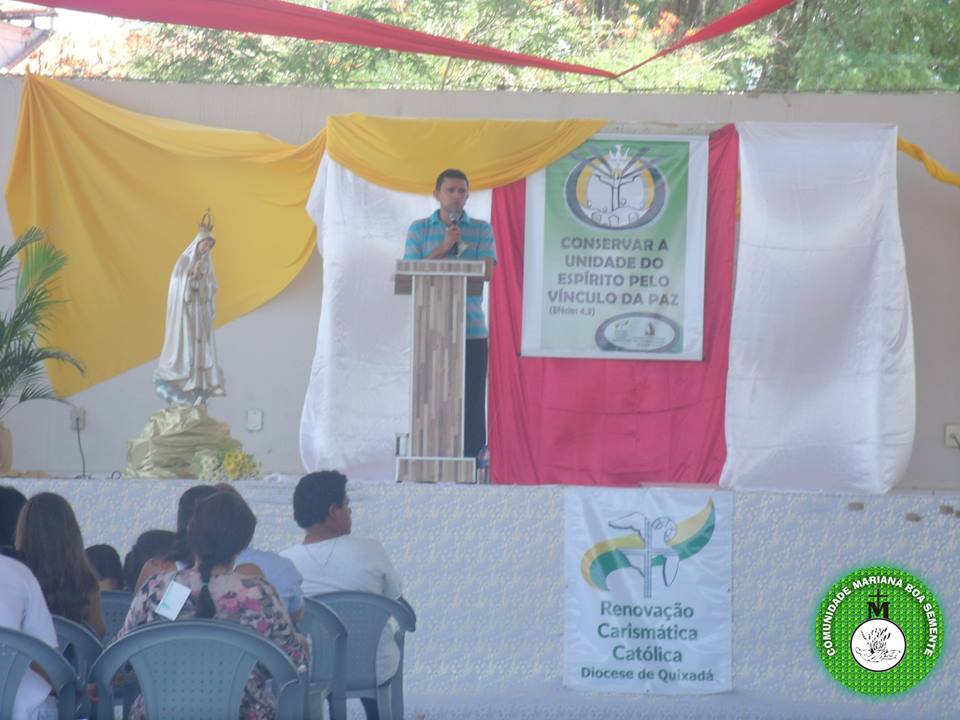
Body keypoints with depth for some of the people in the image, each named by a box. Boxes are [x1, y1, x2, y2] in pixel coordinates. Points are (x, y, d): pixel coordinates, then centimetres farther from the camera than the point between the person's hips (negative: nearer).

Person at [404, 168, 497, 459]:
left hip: (472, 329, 0)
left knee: (471, 400, -3)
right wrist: (444, 247, -11)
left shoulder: (482, 230, 9)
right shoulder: (419, 229, 11)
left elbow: (486, 272, -4)